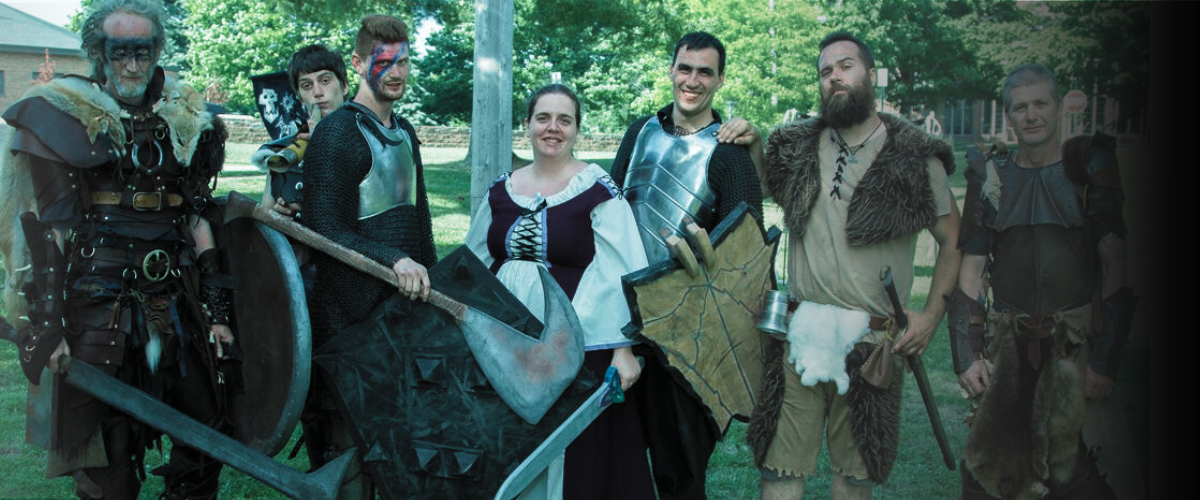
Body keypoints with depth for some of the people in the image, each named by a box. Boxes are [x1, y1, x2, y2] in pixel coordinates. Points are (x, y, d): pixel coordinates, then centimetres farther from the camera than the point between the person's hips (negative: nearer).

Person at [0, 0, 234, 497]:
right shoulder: (63, 116, -2)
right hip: (98, 307, -4)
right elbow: (44, 228, -7)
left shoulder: (184, 118, 11)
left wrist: (215, 307, 9)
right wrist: (49, 324, -13)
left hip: (175, 302, 4)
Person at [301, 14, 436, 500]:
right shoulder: (336, 133, -9)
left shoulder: (404, 131, 16)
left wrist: (429, 277, 16)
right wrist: (394, 260, -26)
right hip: (353, 314, -7)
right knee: (352, 437, -2)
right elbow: (327, 232, -15)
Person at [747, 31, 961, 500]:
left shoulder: (916, 157, 3)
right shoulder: (795, 148, 9)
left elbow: (953, 240, 8)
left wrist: (931, 314, -2)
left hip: (873, 341, -1)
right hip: (798, 336, 1)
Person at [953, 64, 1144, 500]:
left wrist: (1106, 358, -10)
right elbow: (972, 269, 7)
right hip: (1005, 344, 2)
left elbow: (1116, 264, -3)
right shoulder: (990, 175, 8)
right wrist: (966, 356, 0)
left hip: (1075, 345, -2)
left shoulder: (1089, 168, 1)